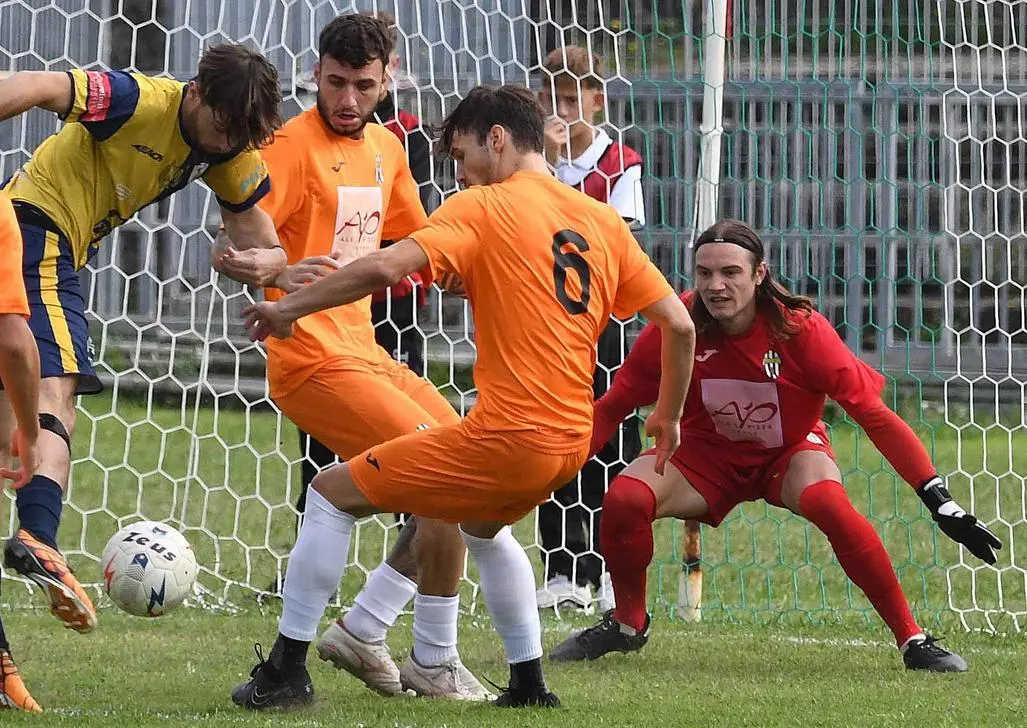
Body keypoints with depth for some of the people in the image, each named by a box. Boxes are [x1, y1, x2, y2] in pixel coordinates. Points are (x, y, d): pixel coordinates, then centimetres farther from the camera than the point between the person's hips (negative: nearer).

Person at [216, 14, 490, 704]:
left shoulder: (386, 147, 12)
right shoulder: (293, 145, -12)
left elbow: (419, 238, 27)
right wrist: (277, 274, -42)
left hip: (364, 351, 9)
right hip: (316, 358, -9)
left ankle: (363, 629, 14)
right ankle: (434, 662, -1)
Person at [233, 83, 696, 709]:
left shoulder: (482, 209, -5)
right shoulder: (604, 220, 13)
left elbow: (384, 268, -20)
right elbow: (679, 324, 11)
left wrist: (289, 306, -9)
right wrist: (668, 416, 25)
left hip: (508, 435, -7)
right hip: (572, 443, 7)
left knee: (333, 493, 6)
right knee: (483, 525, 38)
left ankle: (288, 670, 6)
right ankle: (530, 682, 32)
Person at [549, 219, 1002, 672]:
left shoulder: (799, 329, -27)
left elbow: (873, 414, -25)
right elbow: (611, 409, -11)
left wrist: (941, 503, -29)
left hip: (791, 451, -2)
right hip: (708, 452, 2)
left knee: (828, 503, -35)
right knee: (624, 499, -25)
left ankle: (911, 639, -20)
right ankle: (628, 623, 6)